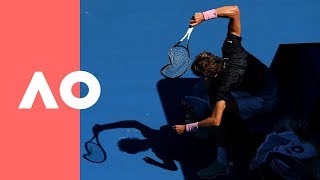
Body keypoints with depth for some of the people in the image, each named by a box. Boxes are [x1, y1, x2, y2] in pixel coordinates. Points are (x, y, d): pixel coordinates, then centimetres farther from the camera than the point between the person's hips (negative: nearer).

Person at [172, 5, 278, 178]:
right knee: (213, 91, 6)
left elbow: (215, 121, -31)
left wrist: (187, 128, -19)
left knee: (224, 115, -23)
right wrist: (204, 16, -28)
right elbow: (234, 10, -18)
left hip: (265, 99, -9)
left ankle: (222, 163, -11)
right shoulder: (231, 50, -19)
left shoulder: (224, 83, -33)